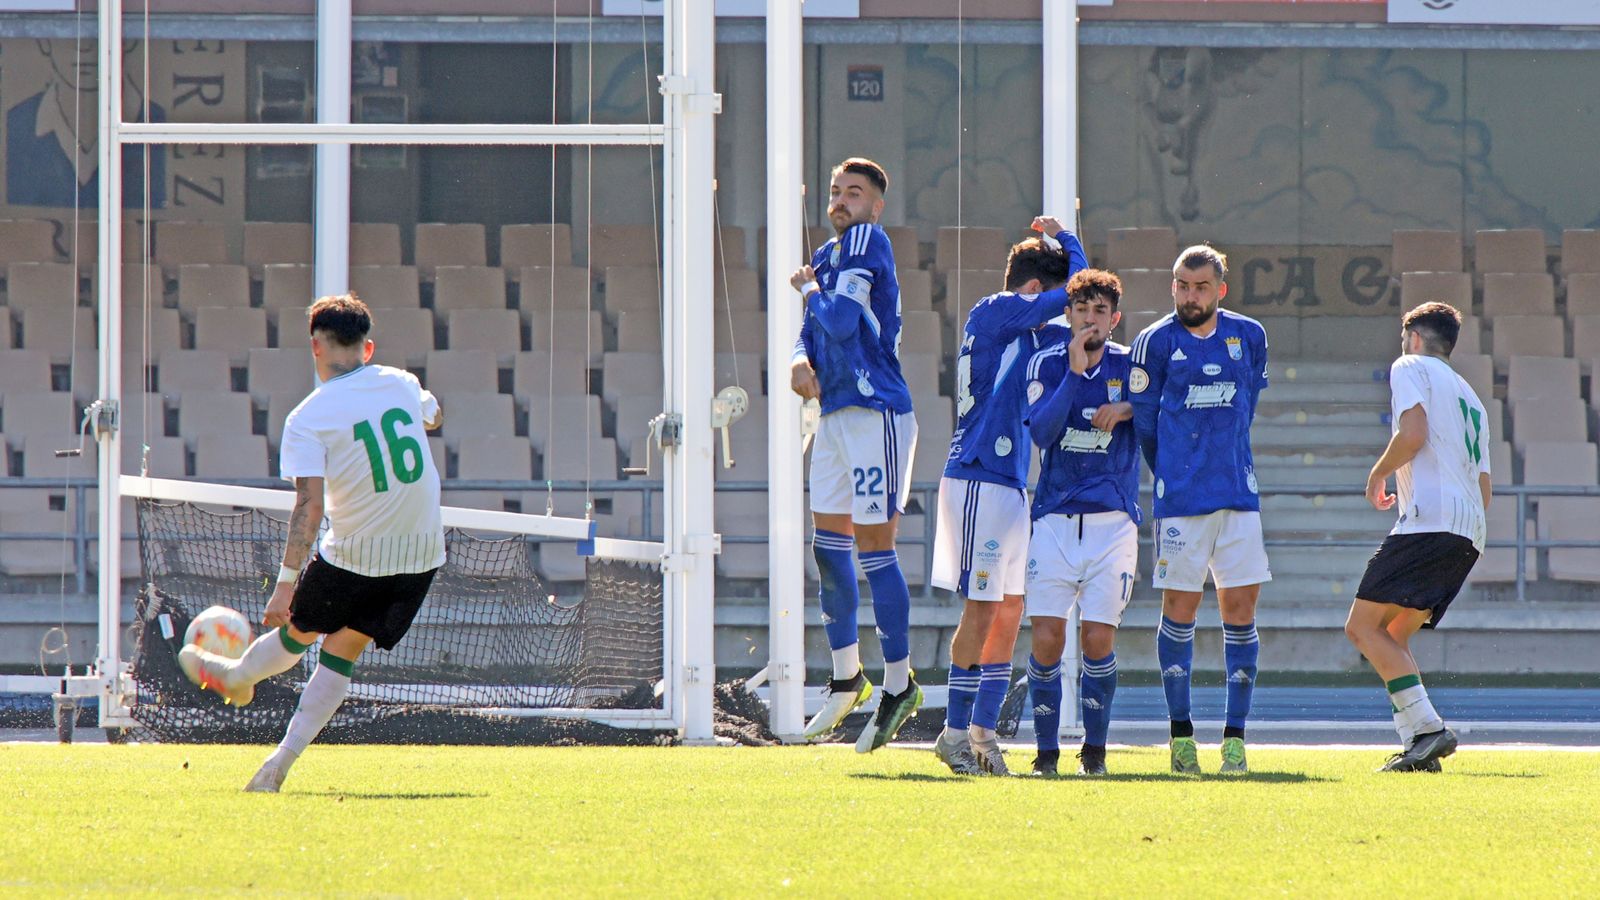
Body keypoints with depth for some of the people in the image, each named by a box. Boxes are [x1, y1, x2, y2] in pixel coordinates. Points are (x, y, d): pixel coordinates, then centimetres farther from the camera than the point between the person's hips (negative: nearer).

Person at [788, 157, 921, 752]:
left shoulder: (868, 242, -10)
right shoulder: (829, 255, 16)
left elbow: (841, 322, -20)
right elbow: (813, 332, 21)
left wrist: (809, 290, 0)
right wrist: (800, 363, -1)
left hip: (876, 413, -9)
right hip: (835, 413, 9)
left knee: (875, 549, -7)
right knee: (828, 547, 12)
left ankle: (899, 682, 0)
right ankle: (846, 678, 23)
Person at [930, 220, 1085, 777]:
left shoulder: (1015, 328, 18)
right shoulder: (996, 311, -9)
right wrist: (1063, 237, 7)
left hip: (1009, 485, 10)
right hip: (980, 481, -10)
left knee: (1009, 610, 8)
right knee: (982, 607, -8)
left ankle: (982, 731, 11)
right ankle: (957, 732, -5)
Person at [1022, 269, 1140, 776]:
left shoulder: (1131, 366, 3)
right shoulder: (1048, 363, 2)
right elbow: (1041, 431, -12)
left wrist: (1129, 409, -5)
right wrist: (1074, 372, -19)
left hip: (1113, 520, 0)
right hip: (1055, 519, 0)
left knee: (1098, 640, -6)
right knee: (1047, 637, -7)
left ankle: (1095, 749, 10)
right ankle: (1046, 751, 6)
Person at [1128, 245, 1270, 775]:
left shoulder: (1248, 337, 7)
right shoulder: (1156, 342, -3)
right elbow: (1143, 421, 4)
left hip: (1238, 491, 3)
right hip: (1181, 495, -3)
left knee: (1241, 607, -1)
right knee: (1180, 607, -1)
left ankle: (1235, 736, 3)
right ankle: (1181, 733, 8)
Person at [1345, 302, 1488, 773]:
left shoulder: (1410, 367, 5)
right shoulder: (1470, 398, 30)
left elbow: (1413, 433, -11)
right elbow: (1483, 488, 28)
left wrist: (1378, 475, 4)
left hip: (1430, 519, -9)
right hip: (1469, 533, 9)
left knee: (1363, 627, -10)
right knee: (1392, 637, 11)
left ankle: (1427, 727, -23)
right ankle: (1418, 746, -3)